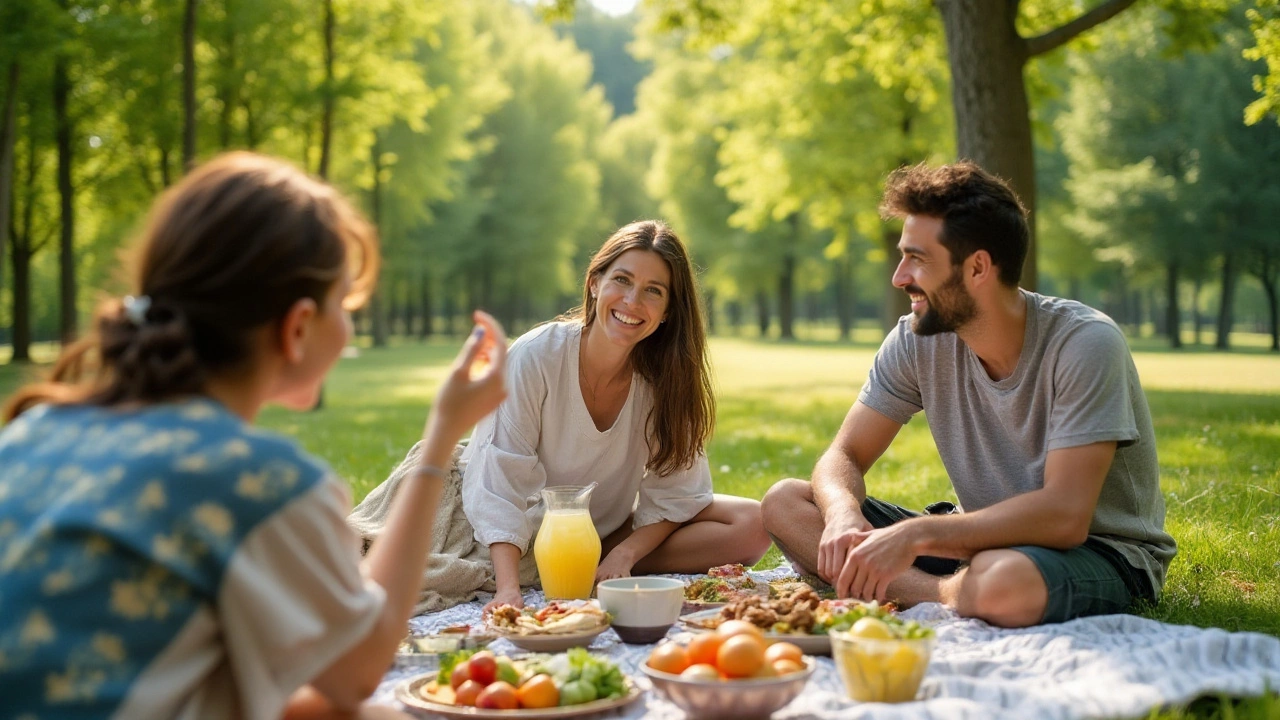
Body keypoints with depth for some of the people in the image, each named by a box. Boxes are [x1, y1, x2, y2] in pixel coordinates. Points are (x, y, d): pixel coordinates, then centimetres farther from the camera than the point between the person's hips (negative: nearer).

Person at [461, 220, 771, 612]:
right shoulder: (536, 357, -23)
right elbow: (503, 485, -26)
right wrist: (509, 589, -38)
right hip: (537, 535, -4)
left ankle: (602, 569, -13)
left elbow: (671, 494, -8)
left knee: (751, 527, -15)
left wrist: (623, 556, -25)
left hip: (617, 531, 4)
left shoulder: (666, 374, -12)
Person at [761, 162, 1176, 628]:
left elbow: (1064, 516, -29)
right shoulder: (917, 340, -5)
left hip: (1103, 551, -5)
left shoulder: (1085, 345, -22)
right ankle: (948, 595, -19)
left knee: (1002, 579, -43)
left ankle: (929, 593, -10)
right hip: (985, 537, 6)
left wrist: (915, 533, -35)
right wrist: (843, 514, -26)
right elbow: (845, 455, -2)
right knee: (784, 503, -9)